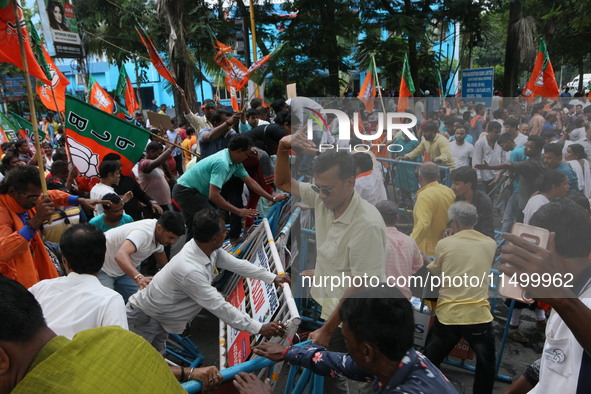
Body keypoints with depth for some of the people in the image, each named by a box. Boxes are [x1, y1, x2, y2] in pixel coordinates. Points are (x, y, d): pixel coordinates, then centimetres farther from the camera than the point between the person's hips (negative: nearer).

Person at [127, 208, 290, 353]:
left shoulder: (208, 248, -15)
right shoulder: (189, 270, -40)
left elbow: (236, 263, -2)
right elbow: (219, 306, -36)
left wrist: (273, 278, 1)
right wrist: (259, 328, -30)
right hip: (143, 318, -9)